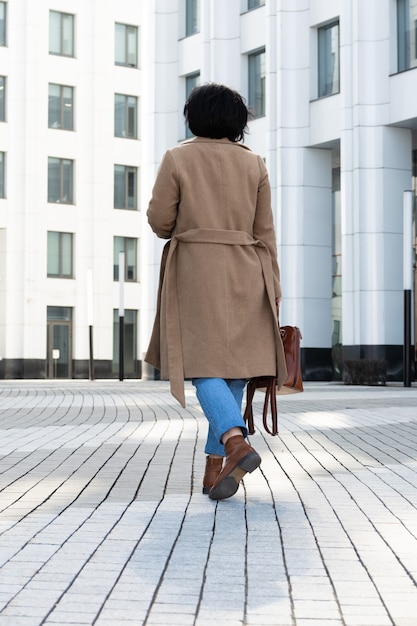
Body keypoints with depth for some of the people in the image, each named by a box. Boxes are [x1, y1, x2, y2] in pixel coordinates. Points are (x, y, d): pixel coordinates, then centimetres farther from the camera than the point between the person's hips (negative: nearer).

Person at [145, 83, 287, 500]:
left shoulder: (177, 159, -1)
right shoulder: (253, 164, 6)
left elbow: (160, 220, -3)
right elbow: (265, 232, 4)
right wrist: (272, 290, 6)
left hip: (195, 272, -3)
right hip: (244, 274, 3)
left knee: (204, 366, -2)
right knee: (233, 369, 7)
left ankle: (236, 444, -25)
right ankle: (214, 467, 6)